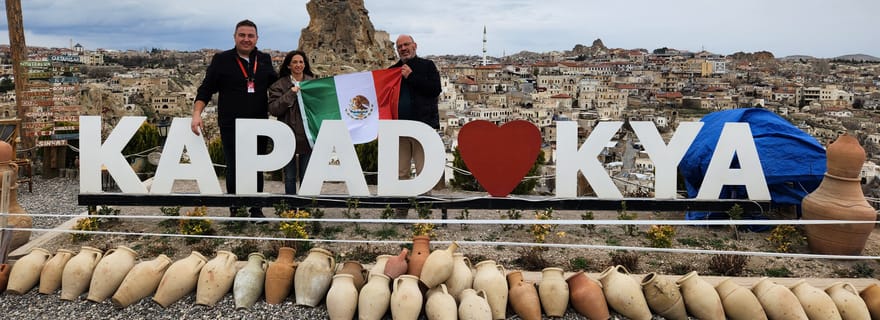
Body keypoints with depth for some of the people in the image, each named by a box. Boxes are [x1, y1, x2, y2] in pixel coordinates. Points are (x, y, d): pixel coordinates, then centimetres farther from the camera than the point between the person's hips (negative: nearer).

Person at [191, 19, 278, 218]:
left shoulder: (264, 60, 11)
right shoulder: (222, 60, 2)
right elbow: (206, 89, -1)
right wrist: (197, 113, -13)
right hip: (231, 126, -2)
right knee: (234, 168, 3)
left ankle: (256, 209, 15)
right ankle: (235, 210, 13)